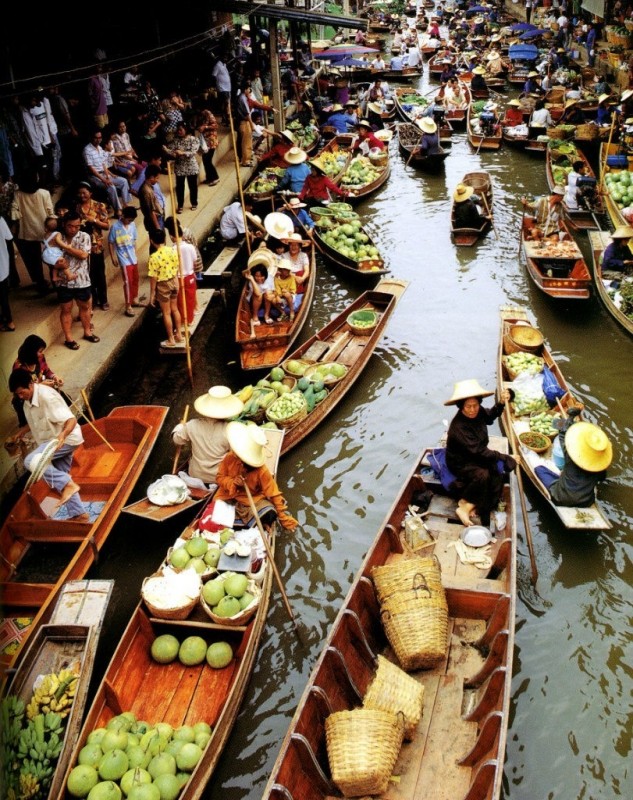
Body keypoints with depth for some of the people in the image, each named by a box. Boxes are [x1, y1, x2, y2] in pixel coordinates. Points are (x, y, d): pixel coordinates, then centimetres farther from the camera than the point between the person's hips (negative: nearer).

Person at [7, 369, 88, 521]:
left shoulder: (47, 397, -26)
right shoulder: (28, 401, 2)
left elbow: (71, 420, -32)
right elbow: (33, 422, 21)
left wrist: (62, 435, -50)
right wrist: (17, 435, 10)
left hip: (66, 439, -10)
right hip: (54, 440, 10)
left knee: (32, 461, -24)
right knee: (60, 479, 12)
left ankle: (68, 484, -20)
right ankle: (79, 514, 19)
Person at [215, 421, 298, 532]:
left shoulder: (261, 471, -25)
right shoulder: (229, 458, -15)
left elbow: (273, 493, -20)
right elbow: (219, 477, -2)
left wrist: (284, 518, -21)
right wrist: (232, 482, -27)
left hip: (254, 499, -3)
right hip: (230, 497, 4)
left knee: (269, 513, -30)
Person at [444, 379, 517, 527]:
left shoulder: (479, 412, -11)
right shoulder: (458, 427, -32)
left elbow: (491, 416, 15)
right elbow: (478, 451, -31)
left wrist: (501, 403, -4)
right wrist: (504, 457, -28)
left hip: (477, 456, 7)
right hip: (460, 462, -7)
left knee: (498, 470, -19)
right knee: (482, 474, -32)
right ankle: (464, 504, -10)